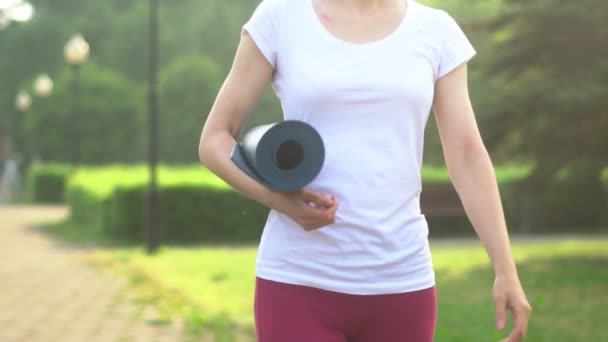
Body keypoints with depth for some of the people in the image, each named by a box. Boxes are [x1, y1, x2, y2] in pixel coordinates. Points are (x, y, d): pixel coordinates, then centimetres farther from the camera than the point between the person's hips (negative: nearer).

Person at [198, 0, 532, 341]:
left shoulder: (435, 30, 5)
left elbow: (468, 156, 5)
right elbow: (214, 139, 2)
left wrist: (505, 268, -2)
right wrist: (274, 196, -17)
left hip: (401, 282, 2)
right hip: (298, 280, -2)